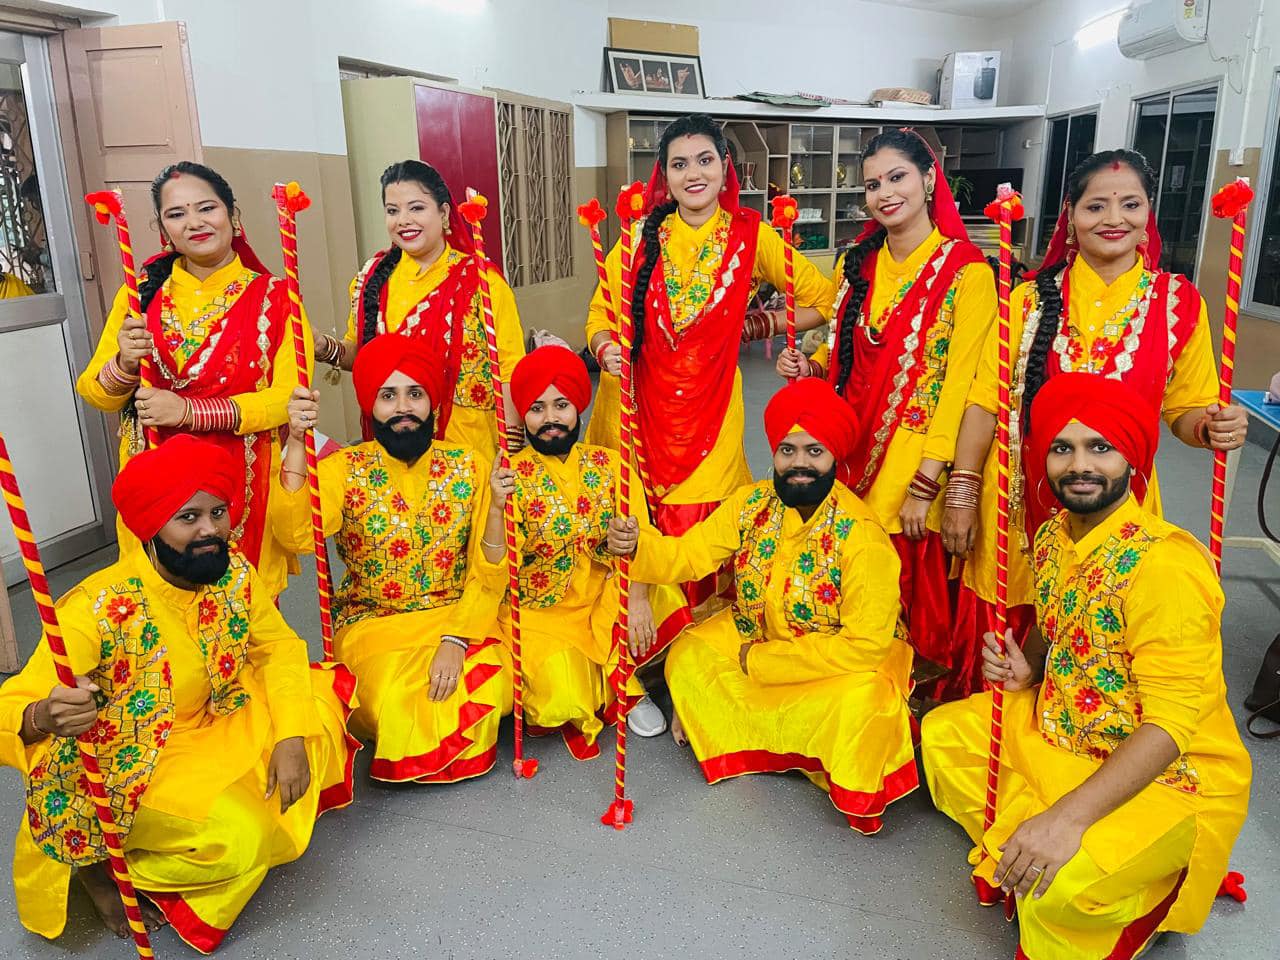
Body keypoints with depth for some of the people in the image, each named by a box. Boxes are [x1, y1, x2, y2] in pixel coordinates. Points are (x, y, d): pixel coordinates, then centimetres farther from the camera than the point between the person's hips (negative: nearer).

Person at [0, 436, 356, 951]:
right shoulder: (98, 609, -28)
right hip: (131, 766, -6)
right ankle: (103, 866, 2)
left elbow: (278, 647, -6)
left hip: (218, 725, 6)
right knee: (237, 839, -25)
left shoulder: (234, 572, -12)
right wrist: (46, 717, -52)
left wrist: (291, 738, -19)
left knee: (320, 714, -8)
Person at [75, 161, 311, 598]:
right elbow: (93, 393, 6)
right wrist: (124, 366, -16)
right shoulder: (142, 292, 5)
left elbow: (289, 395, -12)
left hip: (245, 484, -2)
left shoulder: (272, 297, -2)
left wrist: (189, 411, -19)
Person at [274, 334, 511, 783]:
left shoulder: (467, 466, -2)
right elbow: (296, 537, -27)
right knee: (398, 703, -28)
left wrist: (456, 641, -18)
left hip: (457, 620, 2)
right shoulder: (345, 469, -6)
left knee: (487, 690, -25)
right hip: (372, 625, -1)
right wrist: (296, 442, -35)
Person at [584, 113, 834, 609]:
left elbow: (822, 300, 6)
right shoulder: (641, 237, 4)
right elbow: (600, 313, 6)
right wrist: (605, 349, -15)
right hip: (638, 406, 2)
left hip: (708, 408, -1)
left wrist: (754, 325, -2)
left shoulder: (750, 235, 0)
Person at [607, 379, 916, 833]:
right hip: (757, 638, 6)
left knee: (858, 702, -33)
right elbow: (689, 553, -12)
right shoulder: (752, 503, -11)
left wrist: (763, 660, -22)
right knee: (689, 658, -5)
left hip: (846, 661, -6)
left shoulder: (862, 537, -27)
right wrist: (637, 546, -35)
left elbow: (864, 644, -27)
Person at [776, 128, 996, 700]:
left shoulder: (966, 272, -8)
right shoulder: (856, 265, 9)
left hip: (916, 467, -5)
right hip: (852, 457, 5)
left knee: (912, 591, 2)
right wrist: (811, 368, -3)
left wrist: (926, 485, -16)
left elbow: (958, 384, -12)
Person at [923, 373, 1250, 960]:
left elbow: (1172, 724, -28)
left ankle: (1148, 892, 7)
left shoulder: (1166, 563, -27)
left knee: (1058, 887, -27)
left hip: (1168, 775, -7)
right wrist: (1025, 671, -9)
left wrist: (1069, 817, -35)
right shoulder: (1053, 535, -3)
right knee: (944, 734, 3)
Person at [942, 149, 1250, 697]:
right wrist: (962, 495, -6)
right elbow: (986, 401, -1)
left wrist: (1212, 426, -17)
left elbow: (1186, 410, 7)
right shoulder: (1032, 298, 1)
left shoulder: (1179, 303, 2)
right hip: (1020, 502, 0)